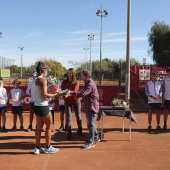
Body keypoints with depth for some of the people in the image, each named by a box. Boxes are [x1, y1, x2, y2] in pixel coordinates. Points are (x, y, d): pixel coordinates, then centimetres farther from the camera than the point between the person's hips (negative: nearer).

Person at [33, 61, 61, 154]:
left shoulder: (36, 80, 11)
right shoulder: (42, 80, -16)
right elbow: (44, 95, -21)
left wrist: (52, 94, 10)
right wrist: (55, 95, -10)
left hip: (37, 105, 9)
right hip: (43, 106, -8)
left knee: (39, 127, 13)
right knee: (49, 126, 5)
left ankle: (37, 148, 19)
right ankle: (48, 147, 14)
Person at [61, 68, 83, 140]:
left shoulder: (76, 82, -12)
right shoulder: (64, 82, -5)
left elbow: (74, 91, -25)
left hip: (76, 101, -1)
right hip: (67, 102, 1)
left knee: (78, 116, 11)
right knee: (68, 117, -1)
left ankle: (79, 130, 33)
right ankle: (69, 133, 8)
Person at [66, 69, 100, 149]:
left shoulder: (90, 85, -21)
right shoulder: (88, 83, 14)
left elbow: (83, 93, -33)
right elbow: (84, 93, 21)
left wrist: (71, 93, -36)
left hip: (92, 107, -10)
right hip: (89, 107, 11)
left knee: (90, 124, -6)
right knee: (90, 123, 19)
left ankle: (91, 142, 1)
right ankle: (96, 137, 33)